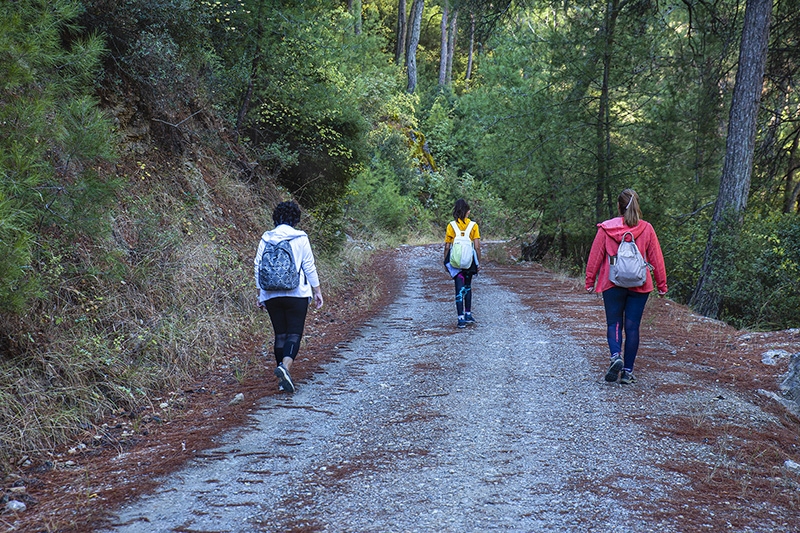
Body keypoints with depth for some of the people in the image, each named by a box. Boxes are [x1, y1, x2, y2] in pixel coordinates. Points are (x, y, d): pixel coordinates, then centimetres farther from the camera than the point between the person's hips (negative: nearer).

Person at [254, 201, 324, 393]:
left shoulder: (266, 240, 6)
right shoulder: (300, 239, -2)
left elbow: (258, 268, 7)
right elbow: (309, 267, -1)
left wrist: (260, 294, 15)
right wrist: (317, 290, 8)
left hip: (271, 295, 3)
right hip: (297, 294, -3)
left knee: (280, 334, 11)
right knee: (294, 333, -4)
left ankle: (282, 379, 12)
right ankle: (285, 366, -30)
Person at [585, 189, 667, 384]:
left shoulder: (606, 228, -5)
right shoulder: (646, 229, -2)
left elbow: (595, 257, 0)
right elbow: (656, 259, 3)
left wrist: (590, 282, 9)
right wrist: (662, 285, 11)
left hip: (612, 285, -1)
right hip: (639, 287, 1)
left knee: (614, 323, 11)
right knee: (632, 327, 7)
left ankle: (616, 355, -15)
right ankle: (628, 371, 7)